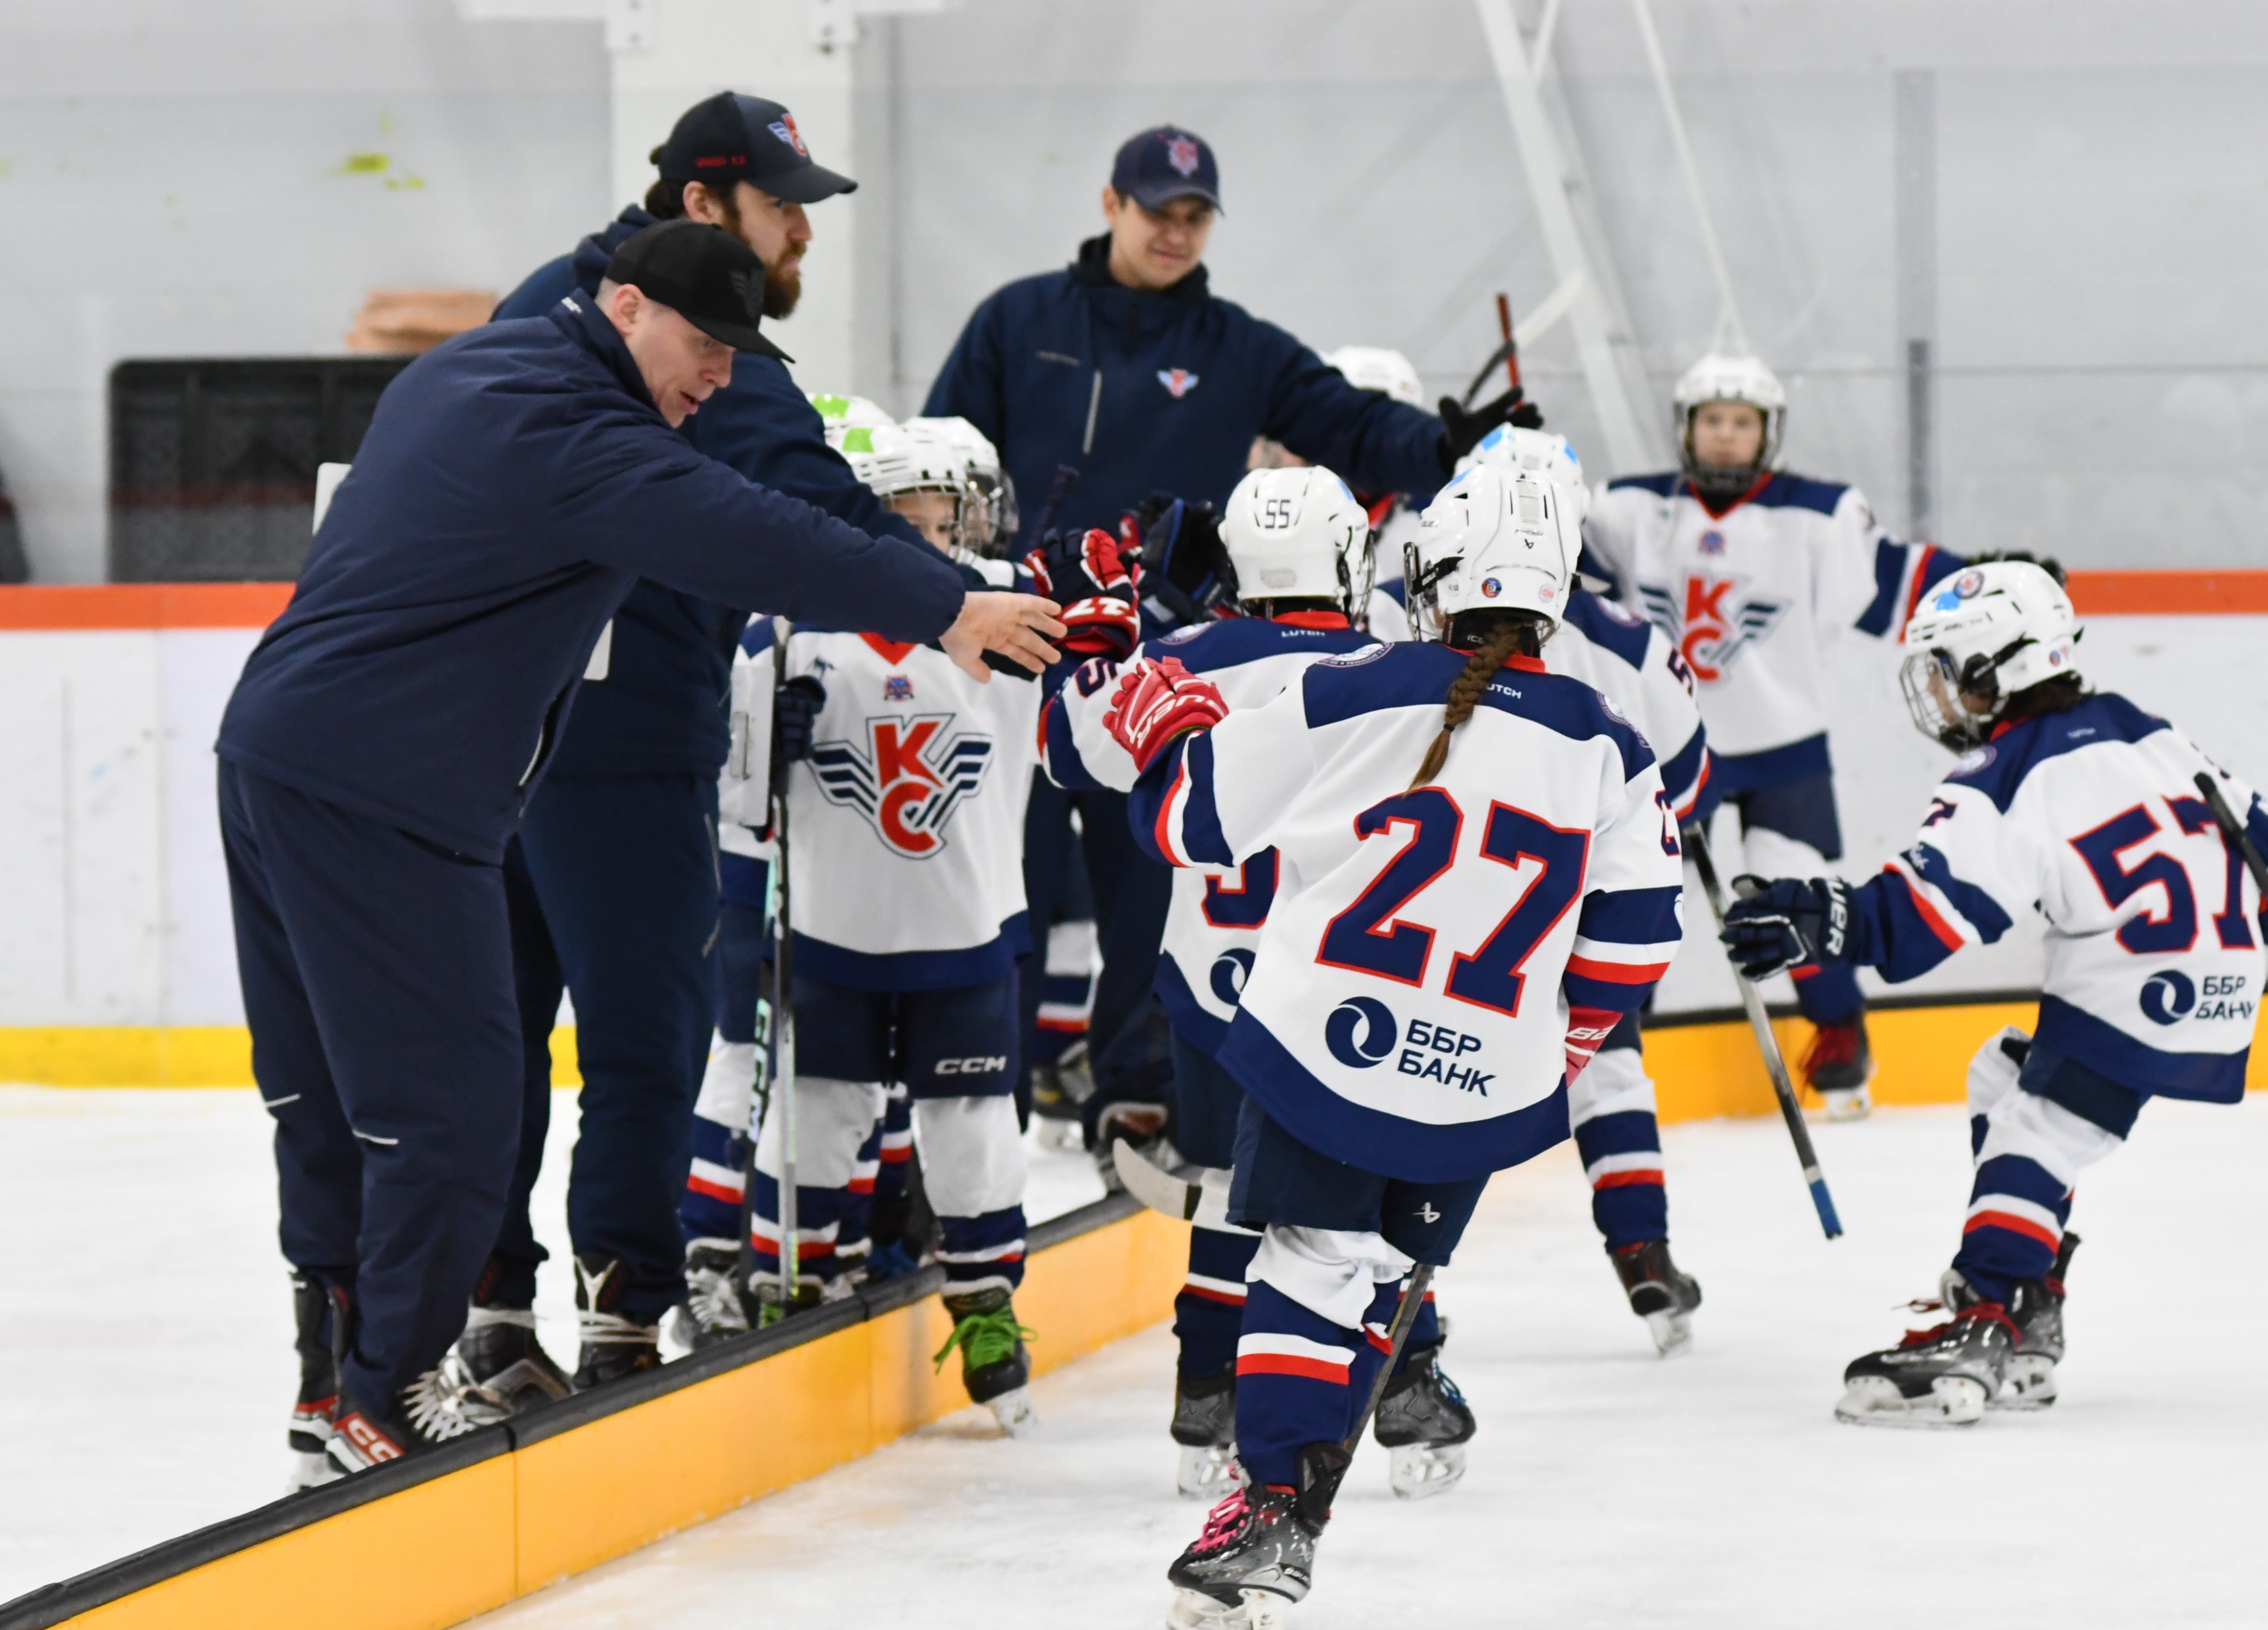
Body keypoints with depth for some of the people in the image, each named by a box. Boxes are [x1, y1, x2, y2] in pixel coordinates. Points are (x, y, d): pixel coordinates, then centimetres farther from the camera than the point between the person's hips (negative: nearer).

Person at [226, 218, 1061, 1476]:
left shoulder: (473, 369, 15)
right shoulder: (569, 428, -17)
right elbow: (753, 545, -26)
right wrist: (945, 610, -28)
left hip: (281, 753, 10)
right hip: (378, 802, -10)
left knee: (331, 1089, 15)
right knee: (447, 1103, -4)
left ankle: (333, 1368, 21)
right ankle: (387, 1396, 2)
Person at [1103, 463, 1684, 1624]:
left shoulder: (1346, 696, -7)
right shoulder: (1606, 751, 0)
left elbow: (1195, 816, 2)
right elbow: (1632, 939, 4)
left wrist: (1159, 711, 21)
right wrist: (1562, 1043, 20)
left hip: (1322, 1044, -2)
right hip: (1485, 1086, 2)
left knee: (1311, 1260, 9)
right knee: (1379, 1274, 15)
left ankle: (1274, 1505, -4)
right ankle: (1287, 1521, 14)